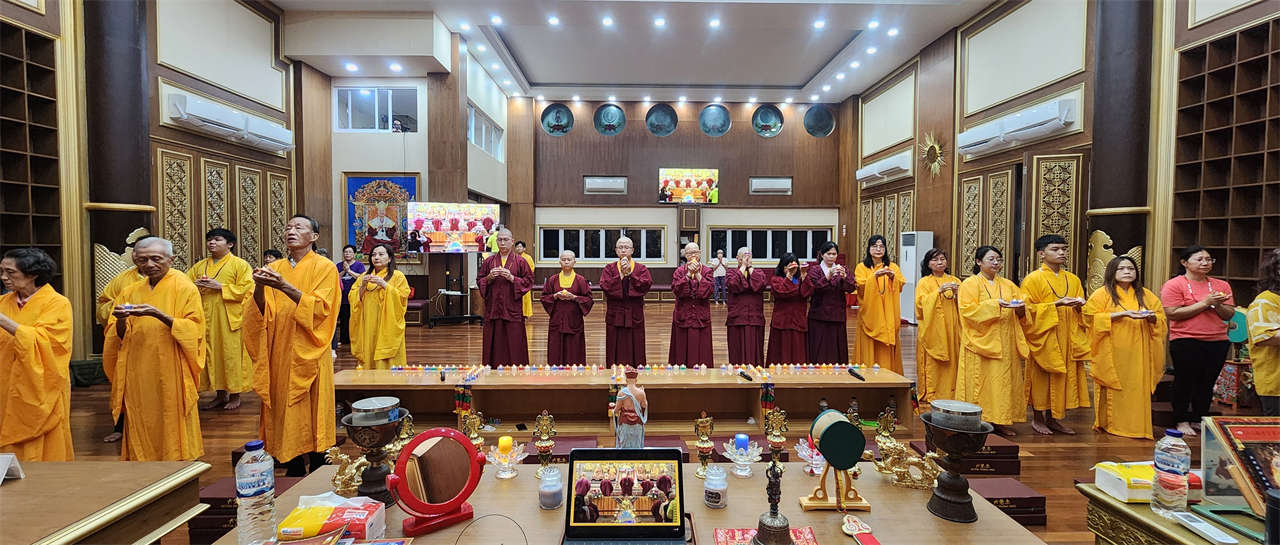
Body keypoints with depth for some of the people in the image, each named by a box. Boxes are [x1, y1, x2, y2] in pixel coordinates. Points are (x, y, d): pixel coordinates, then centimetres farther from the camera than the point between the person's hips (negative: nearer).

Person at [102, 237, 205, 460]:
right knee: (141, 433, 9)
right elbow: (116, 336, 8)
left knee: (172, 430, 2)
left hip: (171, 377, -4)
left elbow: (194, 329, -11)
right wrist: (121, 321, -13)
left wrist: (159, 315, -23)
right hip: (138, 379, 4)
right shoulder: (130, 292, 11)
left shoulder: (184, 288, -2)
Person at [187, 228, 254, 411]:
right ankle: (220, 394, 17)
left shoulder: (240, 265, 0)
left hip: (230, 319, -5)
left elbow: (245, 290, -9)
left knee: (232, 354, -3)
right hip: (207, 319, 5)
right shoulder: (200, 266, 16)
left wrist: (220, 286, -15)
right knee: (211, 354, 7)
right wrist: (195, 285, -6)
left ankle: (235, 395, 7)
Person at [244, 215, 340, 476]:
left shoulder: (324, 267, -2)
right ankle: (294, 470, 18)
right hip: (279, 352, 4)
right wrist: (259, 288, -17)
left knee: (310, 410, -1)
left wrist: (285, 287, -24)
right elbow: (262, 313, 2)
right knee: (284, 408, 6)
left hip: (308, 354, -4)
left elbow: (320, 308, -14)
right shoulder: (274, 268, 10)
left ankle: (318, 474, 11)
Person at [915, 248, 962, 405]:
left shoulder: (954, 281, 14)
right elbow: (921, 303, -10)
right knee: (932, 364, -5)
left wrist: (957, 293, -13)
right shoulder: (924, 282, 5)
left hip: (950, 330, 3)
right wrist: (939, 291, -18)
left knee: (951, 362, 0)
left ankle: (950, 394, 10)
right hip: (931, 330, -3)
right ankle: (929, 396, 1)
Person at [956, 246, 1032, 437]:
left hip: (1005, 344, 5)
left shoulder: (1008, 285, 16)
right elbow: (967, 309, -12)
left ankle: (1001, 421, 10)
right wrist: (995, 304, -21)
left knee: (1003, 381, 3)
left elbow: (1023, 303, 15)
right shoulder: (970, 284, -1)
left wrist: (1020, 308, -8)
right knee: (981, 382, -4)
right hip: (981, 342, -5)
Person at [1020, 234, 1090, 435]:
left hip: (1067, 338, 6)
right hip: (1043, 337, -6)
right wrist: (1056, 304, -20)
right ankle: (1037, 419, 11)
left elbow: (1081, 312, 17)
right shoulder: (1033, 279, -6)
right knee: (1041, 377, -1)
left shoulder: (1073, 280, 12)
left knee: (1063, 376, 8)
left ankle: (1053, 418, 20)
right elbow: (1027, 309, -12)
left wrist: (1079, 304, -5)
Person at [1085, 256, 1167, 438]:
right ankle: (1109, 424, 5)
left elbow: (1161, 318, 14)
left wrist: (1151, 317, -8)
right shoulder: (1102, 293, 1)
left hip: (1137, 354, 4)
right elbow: (1092, 317, -9)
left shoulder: (1146, 295, 15)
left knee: (1138, 387, 1)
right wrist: (1122, 314, -16)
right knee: (1113, 388, -3)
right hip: (1112, 353, -4)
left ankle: (1136, 426, 10)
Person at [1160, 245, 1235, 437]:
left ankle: (1199, 420, 21)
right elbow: (1172, 314, -13)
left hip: (1218, 342, 5)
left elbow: (1230, 314, 11)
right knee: (1185, 381, 1)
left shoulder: (1221, 285, 12)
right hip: (1186, 342, -5)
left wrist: (1218, 305, -10)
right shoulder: (1174, 285, -5)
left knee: (1207, 383, 9)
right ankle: (1182, 421, 11)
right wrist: (1205, 303, -15)